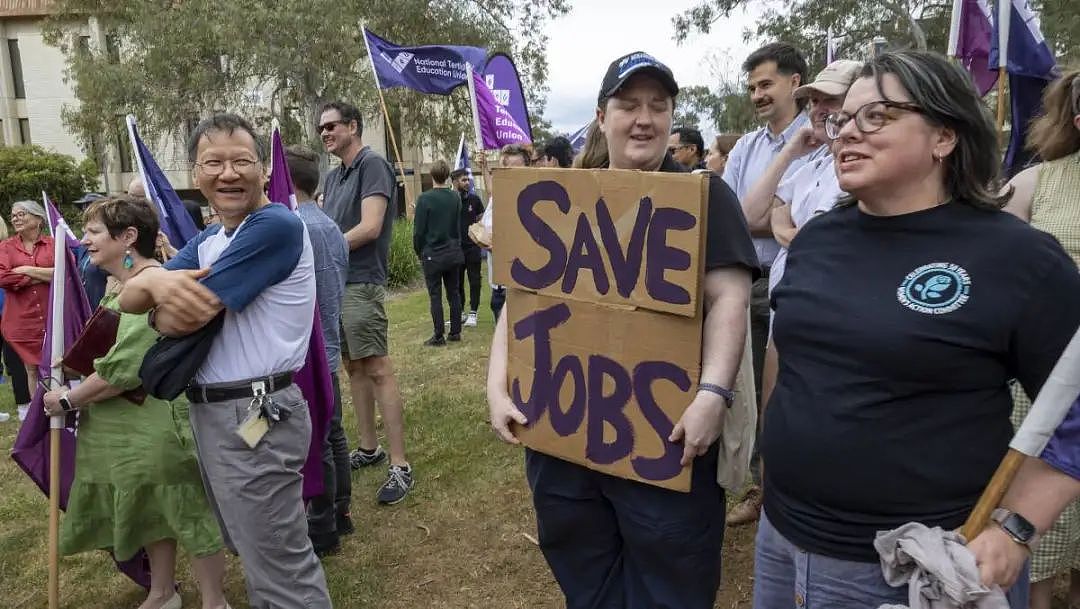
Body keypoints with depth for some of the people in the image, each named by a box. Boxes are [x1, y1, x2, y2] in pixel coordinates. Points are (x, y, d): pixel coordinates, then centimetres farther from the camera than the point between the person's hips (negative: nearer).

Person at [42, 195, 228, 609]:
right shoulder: (119, 285, 10)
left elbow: (124, 368, -24)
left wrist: (67, 400, -13)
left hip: (158, 426, -10)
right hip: (126, 428, 10)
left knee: (189, 512, 5)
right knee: (151, 511, 22)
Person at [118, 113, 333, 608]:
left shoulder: (276, 226, -19)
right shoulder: (207, 240, 12)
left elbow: (184, 318, -22)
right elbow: (129, 300, 1)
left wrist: (160, 310, 3)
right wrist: (156, 280, -23)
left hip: (254, 416, -10)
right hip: (208, 411, 10)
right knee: (252, 550, 25)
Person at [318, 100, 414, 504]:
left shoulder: (372, 166, -9)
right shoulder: (332, 177, 18)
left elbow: (370, 228, -18)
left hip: (361, 284, -9)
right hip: (333, 283, 9)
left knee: (378, 372, -9)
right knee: (353, 367, 14)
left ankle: (399, 466, -4)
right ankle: (368, 448, 26)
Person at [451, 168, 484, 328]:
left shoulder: (474, 199, 3)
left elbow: (482, 220, 10)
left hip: (473, 247, 0)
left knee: (474, 280, 2)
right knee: (457, 281, 8)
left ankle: (473, 313, 9)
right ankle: (460, 312, 20)